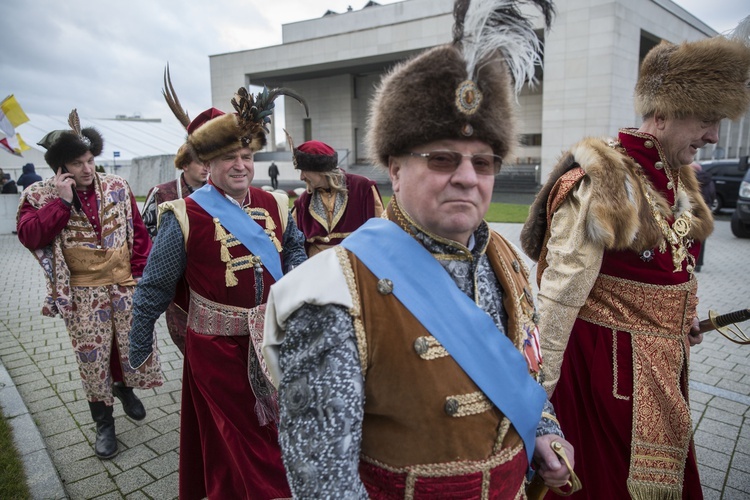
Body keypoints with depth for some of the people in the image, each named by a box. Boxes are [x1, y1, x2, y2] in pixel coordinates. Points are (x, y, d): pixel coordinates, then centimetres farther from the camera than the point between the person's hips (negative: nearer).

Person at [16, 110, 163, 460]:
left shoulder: (117, 187, 1)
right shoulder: (39, 195, -4)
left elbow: (138, 233, 4)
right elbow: (29, 236, -16)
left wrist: (140, 274, 1)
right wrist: (61, 201, -21)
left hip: (126, 286, 2)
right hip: (82, 294, -2)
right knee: (92, 356, 7)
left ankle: (124, 386, 44)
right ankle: (104, 423, 25)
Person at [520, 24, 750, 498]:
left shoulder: (677, 177, 4)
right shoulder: (600, 181, -22)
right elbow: (561, 290, -23)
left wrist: (682, 320, 9)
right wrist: (543, 383, -21)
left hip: (665, 357, 8)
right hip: (607, 354, -8)